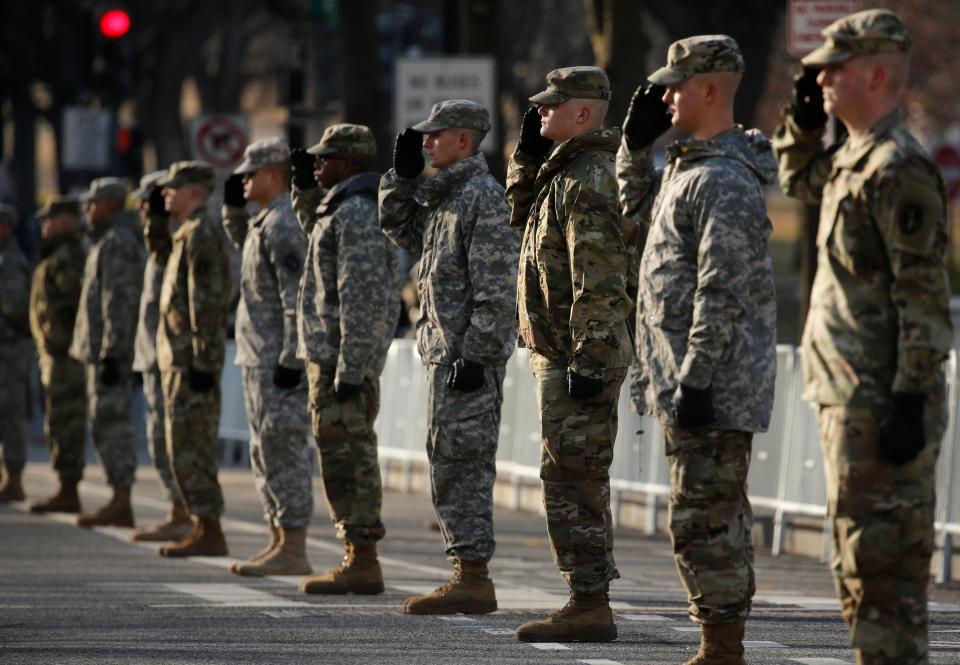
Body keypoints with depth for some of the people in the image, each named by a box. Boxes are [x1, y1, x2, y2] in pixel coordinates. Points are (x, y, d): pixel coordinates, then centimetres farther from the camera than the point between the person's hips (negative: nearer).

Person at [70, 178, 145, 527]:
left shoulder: (118, 242, -13)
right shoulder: (110, 241, 21)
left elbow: (119, 301, -20)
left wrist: (110, 353, -24)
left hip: (110, 351, -11)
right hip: (104, 351, 11)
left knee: (111, 424, -10)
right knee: (112, 425, 10)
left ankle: (120, 505, -11)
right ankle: (119, 502, 12)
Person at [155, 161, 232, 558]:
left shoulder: (201, 234, -13)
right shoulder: (185, 234, 20)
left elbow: (207, 300, -20)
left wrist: (202, 361, -23)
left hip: (192, 360, -10)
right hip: (179, 359, 10)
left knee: (189, 449, -10)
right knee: (188, 449, 12)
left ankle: (209, 532, -9)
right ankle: (203, 527, 14)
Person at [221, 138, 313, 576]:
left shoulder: (284, 225, -16)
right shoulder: (264, 223, 16)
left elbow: (298, 297, -22)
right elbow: (244, 243, 41)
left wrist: (290, 359, -25)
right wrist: (234, 207, 22)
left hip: (278, 360, -11)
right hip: (259, 358, 11)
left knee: (283, 451, -10)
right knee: (267, 453, 14)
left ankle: (293, 551, -11)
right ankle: (279, 544, 18)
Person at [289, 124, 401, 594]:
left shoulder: (357, 214, -17)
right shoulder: (343, 209, 16)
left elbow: (363, 299, -23)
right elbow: (315, 227, 43)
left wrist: (349, 369, -25)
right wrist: (306, 188, 25)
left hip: (342, 358, -11)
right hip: (329, 356, 11)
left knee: (347, 457, -10)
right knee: (343, 457, 13)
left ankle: (363, 563, -10)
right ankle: (358, 556, 16)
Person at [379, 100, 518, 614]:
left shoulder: (484, 196, -14)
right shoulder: (443, 194, 16)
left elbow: (496, 288, -20)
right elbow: (400, 229, 31)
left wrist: (475, 355, -23)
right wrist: (404, 174, 16)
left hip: (468, 355, -10)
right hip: (444, 352, 10)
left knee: (461, 464, -10)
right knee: (449, 464, 11)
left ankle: (473, 579, -9)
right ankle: (466, 573, 15)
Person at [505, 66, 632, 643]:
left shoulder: (587, 180, -17)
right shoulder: (566, 170, 15)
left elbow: (599, 282, -23)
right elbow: (522, 213, 32)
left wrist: (587, 362, -25)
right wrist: (530, 152, 18)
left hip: (580, 357, -11)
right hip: (569, 354, 11)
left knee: (572, 481, -9)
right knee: (580, 483, 13)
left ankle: (590, 608, -9)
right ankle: (589, 600, 18)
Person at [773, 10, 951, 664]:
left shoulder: (900, 167, -16)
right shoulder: (854, 156, 14)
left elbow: (924, 297, -21)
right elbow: (800, 180, 38)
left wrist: (909, 401, -23)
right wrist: (804, 120, 19)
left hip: (880, 405, -10)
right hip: (848, 395, 10)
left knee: (882, 560, -9)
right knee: (861, 560, 15)